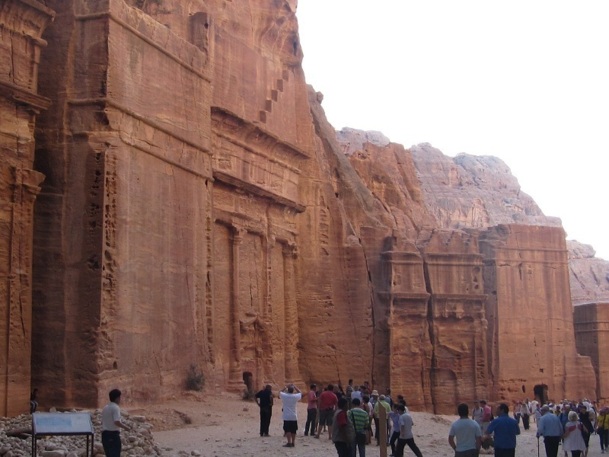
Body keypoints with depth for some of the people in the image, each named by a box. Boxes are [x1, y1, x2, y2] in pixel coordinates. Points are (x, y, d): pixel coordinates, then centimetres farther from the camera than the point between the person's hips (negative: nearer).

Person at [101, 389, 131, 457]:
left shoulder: (105, 408, 15)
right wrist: (126, 427, -8)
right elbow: (117, 422, -22)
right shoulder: (116, 407, -12)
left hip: (104, 434, 8)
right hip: (113, 434, -8)